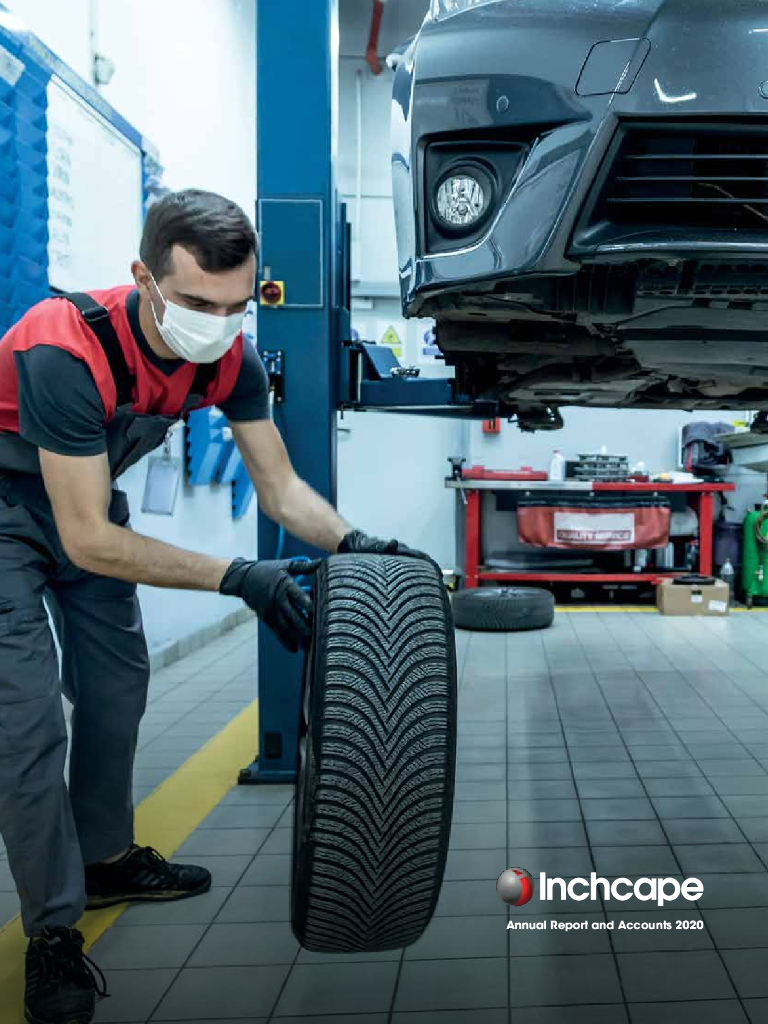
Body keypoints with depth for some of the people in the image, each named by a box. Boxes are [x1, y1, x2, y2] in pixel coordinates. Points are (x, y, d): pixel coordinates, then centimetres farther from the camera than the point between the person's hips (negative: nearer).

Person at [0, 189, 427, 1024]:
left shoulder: (232, 360, -19)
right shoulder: (67, 353, -39)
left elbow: (280, 486, -10)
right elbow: (89, 539, -36)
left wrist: (353, 543, -29)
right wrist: (235, 578, -39)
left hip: (88, 497, 7)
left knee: (117, 683, 12)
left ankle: (106, 860, 31)